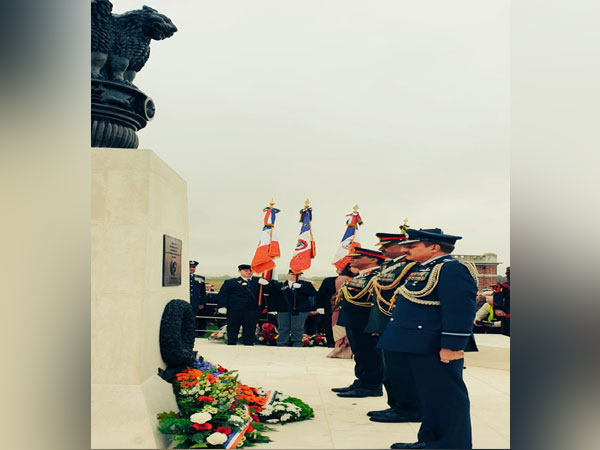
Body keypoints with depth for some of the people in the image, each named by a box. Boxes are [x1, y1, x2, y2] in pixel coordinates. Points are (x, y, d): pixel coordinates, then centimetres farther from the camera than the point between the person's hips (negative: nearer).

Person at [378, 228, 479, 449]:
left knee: (445, 398, 0)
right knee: (427, 396, 18)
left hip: (434, 348, -10)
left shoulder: (452, 269, -15)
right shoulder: (420, 269, 16)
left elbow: (460, 310, -22)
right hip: (416, 347, 10)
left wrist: (451, 347, -25)